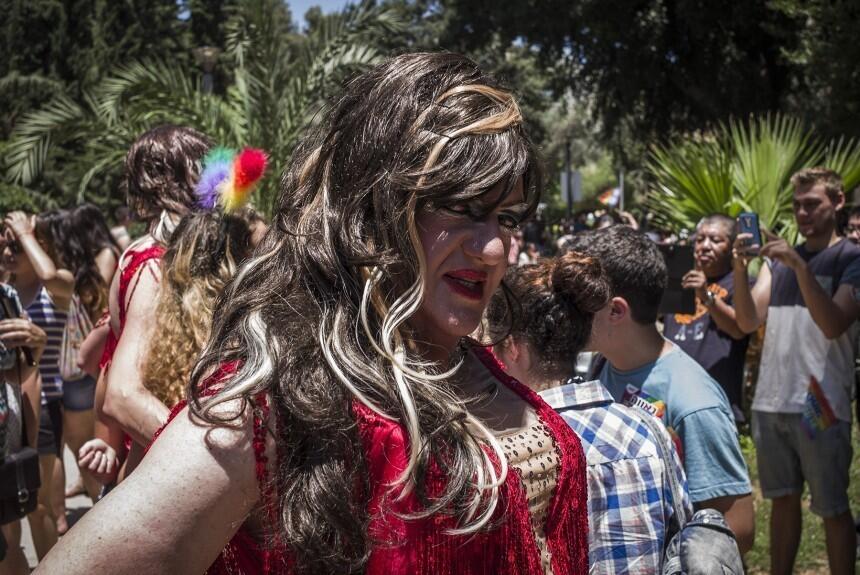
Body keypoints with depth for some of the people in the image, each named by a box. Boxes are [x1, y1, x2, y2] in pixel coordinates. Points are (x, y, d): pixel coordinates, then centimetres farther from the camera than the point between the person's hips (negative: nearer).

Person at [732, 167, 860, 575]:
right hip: (770, 402, 5)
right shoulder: (777, 258, 12)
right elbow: (749, 321, 2)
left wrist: (798, 264, -23)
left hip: (820, 404, -5)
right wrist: (740, 268, -12)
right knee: (783, 500, 13)